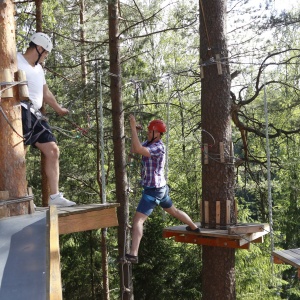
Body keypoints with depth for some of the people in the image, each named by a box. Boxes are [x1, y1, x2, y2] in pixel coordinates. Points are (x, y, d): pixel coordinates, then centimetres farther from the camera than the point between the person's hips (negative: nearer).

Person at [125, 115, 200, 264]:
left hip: (153, 190, -10)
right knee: (173, 211, 30)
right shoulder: (149, 142, 4)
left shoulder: (159, 147, -23)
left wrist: (133, 128, -36)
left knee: (138, 219, -15)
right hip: (160, 188, 10)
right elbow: (134, 150, 3)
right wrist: (134, 132, -7)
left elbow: (139, 149, -38)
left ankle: (133, 254, -22)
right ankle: (194, 227, 49)